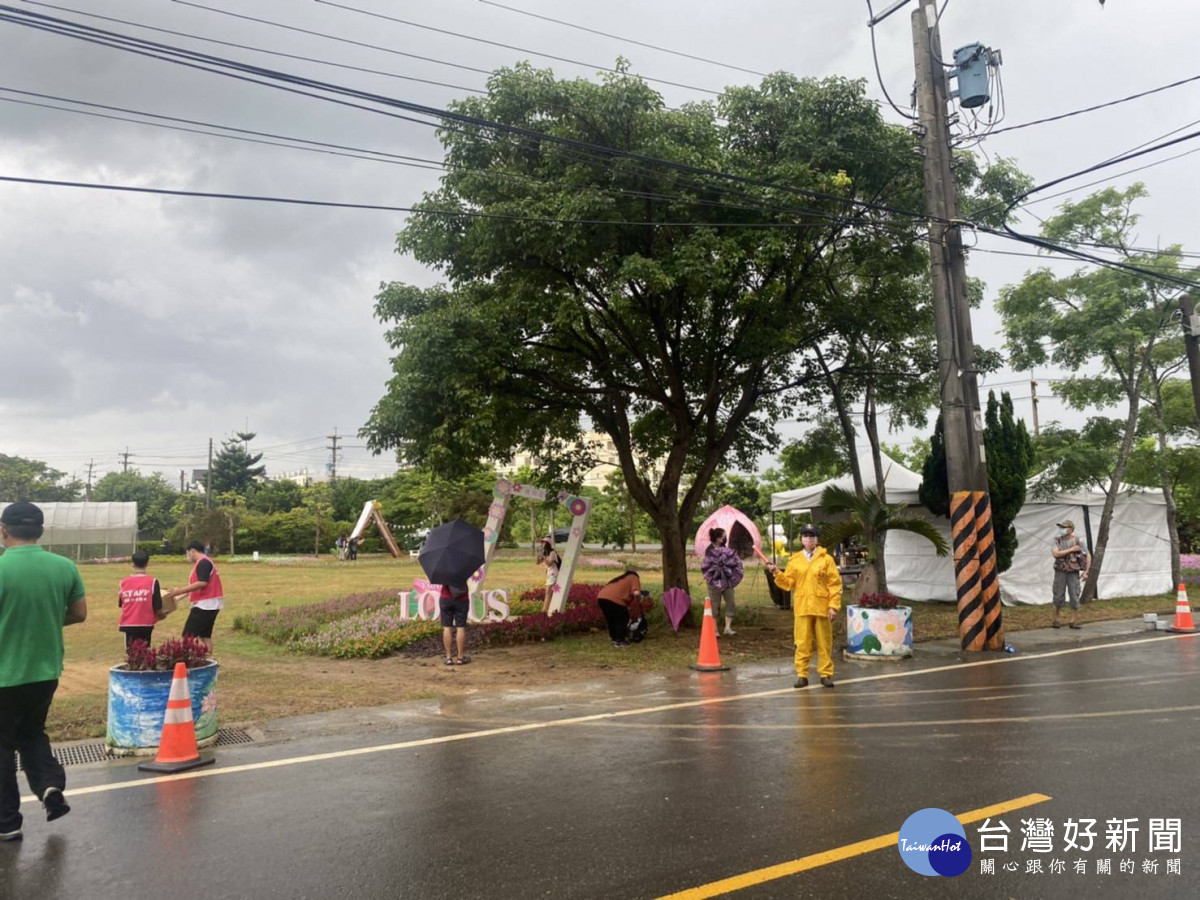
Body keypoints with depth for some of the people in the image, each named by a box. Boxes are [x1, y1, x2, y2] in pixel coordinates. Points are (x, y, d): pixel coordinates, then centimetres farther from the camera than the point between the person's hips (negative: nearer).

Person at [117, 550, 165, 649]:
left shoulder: (124, 582, 0)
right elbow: (157, 608, -7)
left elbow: (120, 604, 10)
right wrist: (162, 615, 14)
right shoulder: (152, 581, -9)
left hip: (128, 624, 2)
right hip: (145, 624, -2)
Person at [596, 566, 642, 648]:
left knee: (611, 620, 24)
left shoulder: (621, 577, 35)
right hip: (615, 599, -7)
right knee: (623, 619, 12)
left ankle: (614, 639, 31)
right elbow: (636, 593, -5)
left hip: (601, 596, 7)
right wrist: (639, 594, 16)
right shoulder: (634, 578, 14)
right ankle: (620, 641, 11)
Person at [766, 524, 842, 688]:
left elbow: (835, 584, -1)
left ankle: (826, 674, 14)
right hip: (802, 608, 1)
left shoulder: (826, 559, 2)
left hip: (822, 608, -1)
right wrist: (777, 574, -12)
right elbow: (788, 583, 6)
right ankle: (801, 675, 8)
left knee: (824, 643, 5)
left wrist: (834, 606, -8)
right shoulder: (794, 560, 9)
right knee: (802, 643, 2)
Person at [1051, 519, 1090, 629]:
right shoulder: (1057, 541, -2)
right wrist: (1071, 549, -19)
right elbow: (1055, 554, -18)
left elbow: (1087, 557, 5)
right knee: (1058, 597, 4)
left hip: (1073, 573, 0)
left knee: (1074, 597, -1)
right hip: (1060, 573, 0)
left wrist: (1085, 571, -2)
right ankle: (1056, 620, 14)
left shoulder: (1077, 542, -2)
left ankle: (1074, 621, 7)